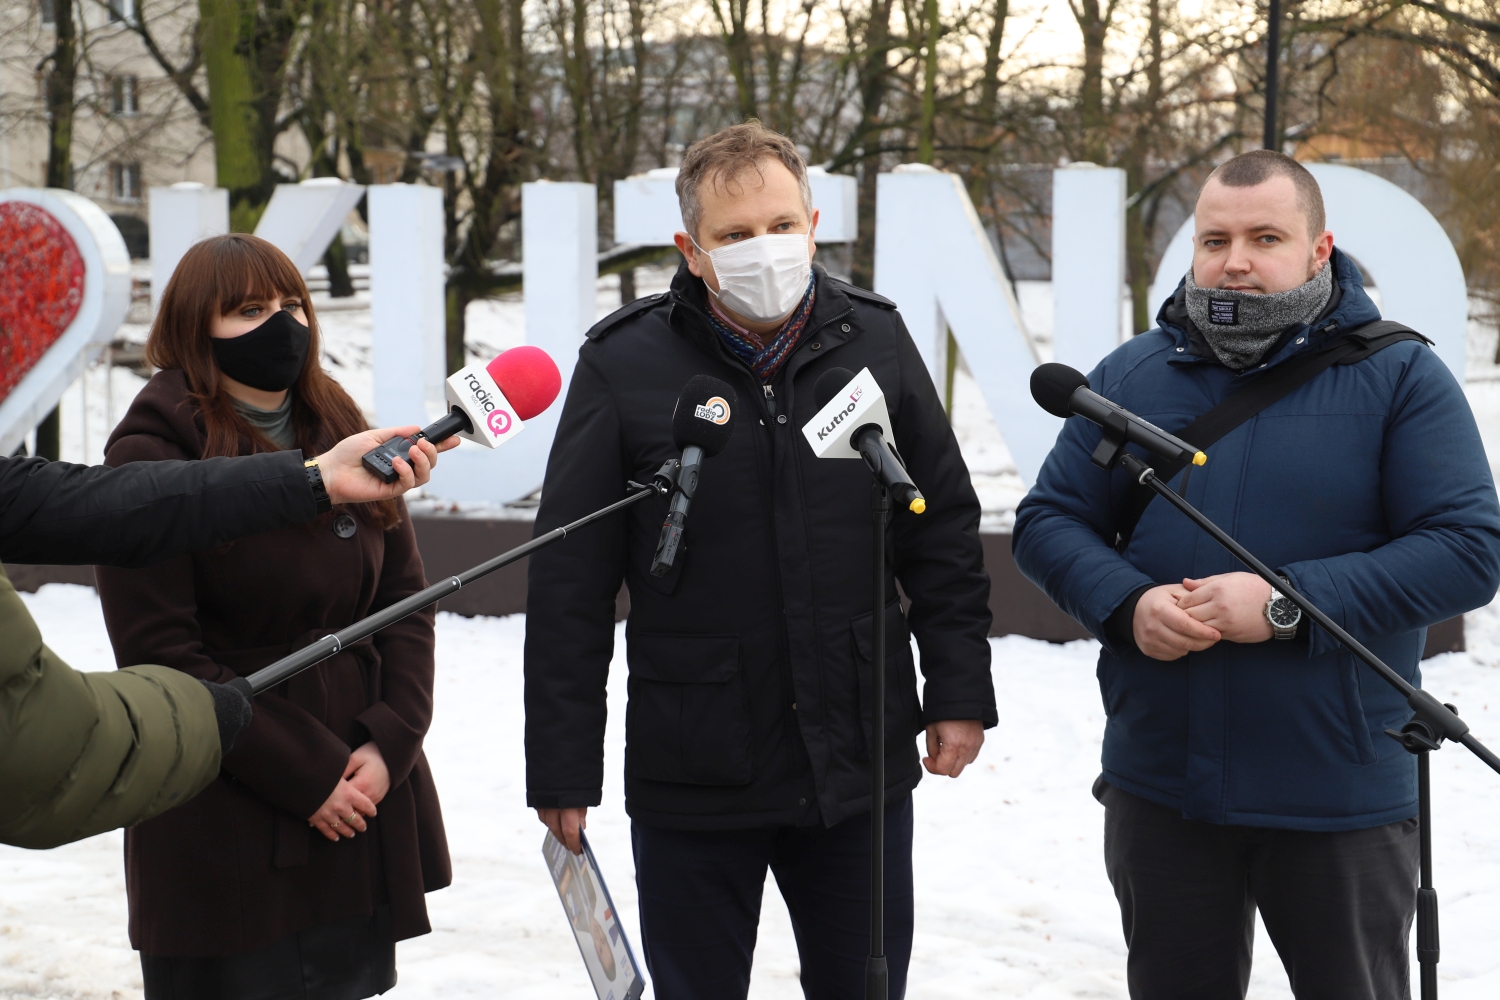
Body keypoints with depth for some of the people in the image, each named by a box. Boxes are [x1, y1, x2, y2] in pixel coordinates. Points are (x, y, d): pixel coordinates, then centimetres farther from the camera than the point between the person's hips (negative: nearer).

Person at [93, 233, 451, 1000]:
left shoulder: (345, 439, 11)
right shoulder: (151, 457, -8)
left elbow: (405, 599, 9)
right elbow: (161, 654, -13)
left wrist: (388, 744, -6)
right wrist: (305, 776, -15)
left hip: (366, 814, 6)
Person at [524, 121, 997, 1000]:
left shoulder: (874, 337, 0)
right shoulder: (625, 364, -8)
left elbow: (945, 533, 7)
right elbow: (569, 584, -7)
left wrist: (959, 691, 3)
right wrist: (562, 766, -7)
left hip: (863, 763, 2)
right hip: (691, 776, -2)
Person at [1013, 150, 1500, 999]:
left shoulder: (1401, 377, -7)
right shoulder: (1130, 376, 5)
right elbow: (1048, 522, 6)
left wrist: (1287, 605, -23)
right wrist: (1127, 605, -15)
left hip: (1342, 798, -3)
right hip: (1158, 790, 3)